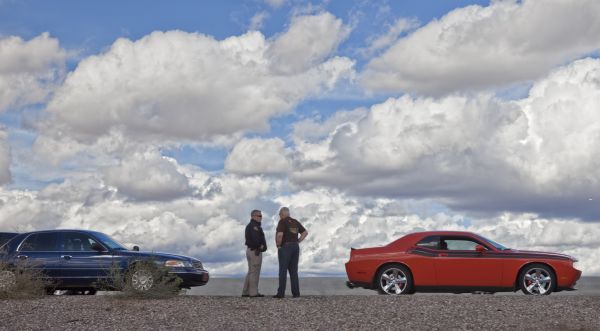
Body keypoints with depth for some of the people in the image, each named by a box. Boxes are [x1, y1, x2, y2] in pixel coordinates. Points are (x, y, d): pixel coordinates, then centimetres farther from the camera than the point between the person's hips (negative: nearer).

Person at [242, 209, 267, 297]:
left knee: (251, 272, 13)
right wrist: (260, 246, -10)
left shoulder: (249, 226, 21)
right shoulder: (254, 226, -13)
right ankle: (254, 293, -8)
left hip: (250, 250, 11)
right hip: (255, 251, -11)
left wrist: (261, 245, 5)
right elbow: (255, 238, -25)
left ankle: (245, 292, 13)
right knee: (255, 272, -8)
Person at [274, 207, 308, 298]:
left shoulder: (282, 222, -8)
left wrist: (278, 245, -8)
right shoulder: (295, 222, 14)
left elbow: (280, 234, -22)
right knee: (294, 271, 9)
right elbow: (305, 232, 14)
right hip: (295, 247, 6)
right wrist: (297, 241, 10)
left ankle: (281, 293, -6)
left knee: (283, 270, -4)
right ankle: (296, 292, 4)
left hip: (285, 247, -6)